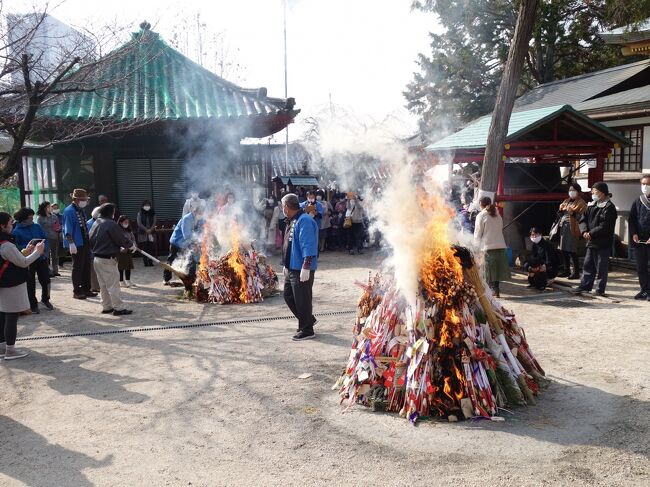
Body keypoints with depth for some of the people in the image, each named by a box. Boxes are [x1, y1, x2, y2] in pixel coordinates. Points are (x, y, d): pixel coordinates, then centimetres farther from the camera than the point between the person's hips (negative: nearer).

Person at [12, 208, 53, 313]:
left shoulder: (37, 226, 3)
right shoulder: (16, 231, -8)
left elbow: (45, 239, 8)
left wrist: (44, 247, -10)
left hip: (41, 258, 3)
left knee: (45, 280, 10)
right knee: (30, 284, 7)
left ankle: (45, 299, 33)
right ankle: (33, 305, 22)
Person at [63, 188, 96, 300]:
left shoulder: (81, 210, 12)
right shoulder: (69, 211, -14)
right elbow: (68, 229, -18)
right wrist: (71, 243, -22)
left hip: (85, 242, 9)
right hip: (76, 244, -9)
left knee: (87, 266, 13)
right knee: (77, 267, -1)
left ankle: (86, 289, 22)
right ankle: (76, 291, 9)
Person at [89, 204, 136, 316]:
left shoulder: (96, 224, 9)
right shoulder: (111, 224, -17)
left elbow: (91, 240, 15)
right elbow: (122, 239, -14)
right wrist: (131, 245, 3)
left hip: (97, 259, 9)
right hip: (108, 260, -9)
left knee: (103, 285, 15)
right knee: (113, 285, -3)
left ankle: (106, 307, 22)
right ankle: (118, 308, 1)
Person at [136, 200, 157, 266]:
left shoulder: (153, 213, 8)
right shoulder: (140, 213, 3)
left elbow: (154, 223, 1)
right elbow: (139, 223, -5)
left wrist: (150, 230, -14)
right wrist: (146, 230, -13)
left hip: (151, 233, 1)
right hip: (143, 233, -1)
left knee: (151, 248, -5)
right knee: (144, 248, -5)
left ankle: (150, 262, -1)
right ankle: (145, 262, -1)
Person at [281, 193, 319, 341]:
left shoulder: (304, 221, -18)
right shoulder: (292, 221, 14)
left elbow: (308, 246, -24)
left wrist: (306, 267, -28)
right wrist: (286, 265, 24)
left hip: (302, 269, -10)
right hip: (292, 268, 10)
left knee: (302, 300, -2)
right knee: (288, 296, 17)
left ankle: (307, 330, 11)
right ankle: (308, 319, 32)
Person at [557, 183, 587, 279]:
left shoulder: (581, 203, -2)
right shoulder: (566, 201, 20)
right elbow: (561, 214, 24)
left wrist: (572, 213, -25)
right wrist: (561, 210, 3)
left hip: (572, 228, -7)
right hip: (563, 227, 7)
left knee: (572, 251, -8)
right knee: (564, 250, 8)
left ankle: (576, 272, -2)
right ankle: (567, 271, 18)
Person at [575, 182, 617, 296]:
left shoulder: (609, 207, -12)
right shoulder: (591, 205, 12)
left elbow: (605, 226, -19)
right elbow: (583, 219, 9)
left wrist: (591, 233, -17)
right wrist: (584, 231, -9)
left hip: (603, 244, -8)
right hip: (591, 242, 8)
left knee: (601, 268, 0)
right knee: (588, 265, 13)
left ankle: (600, 289, 8)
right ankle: (585, 286, 22)